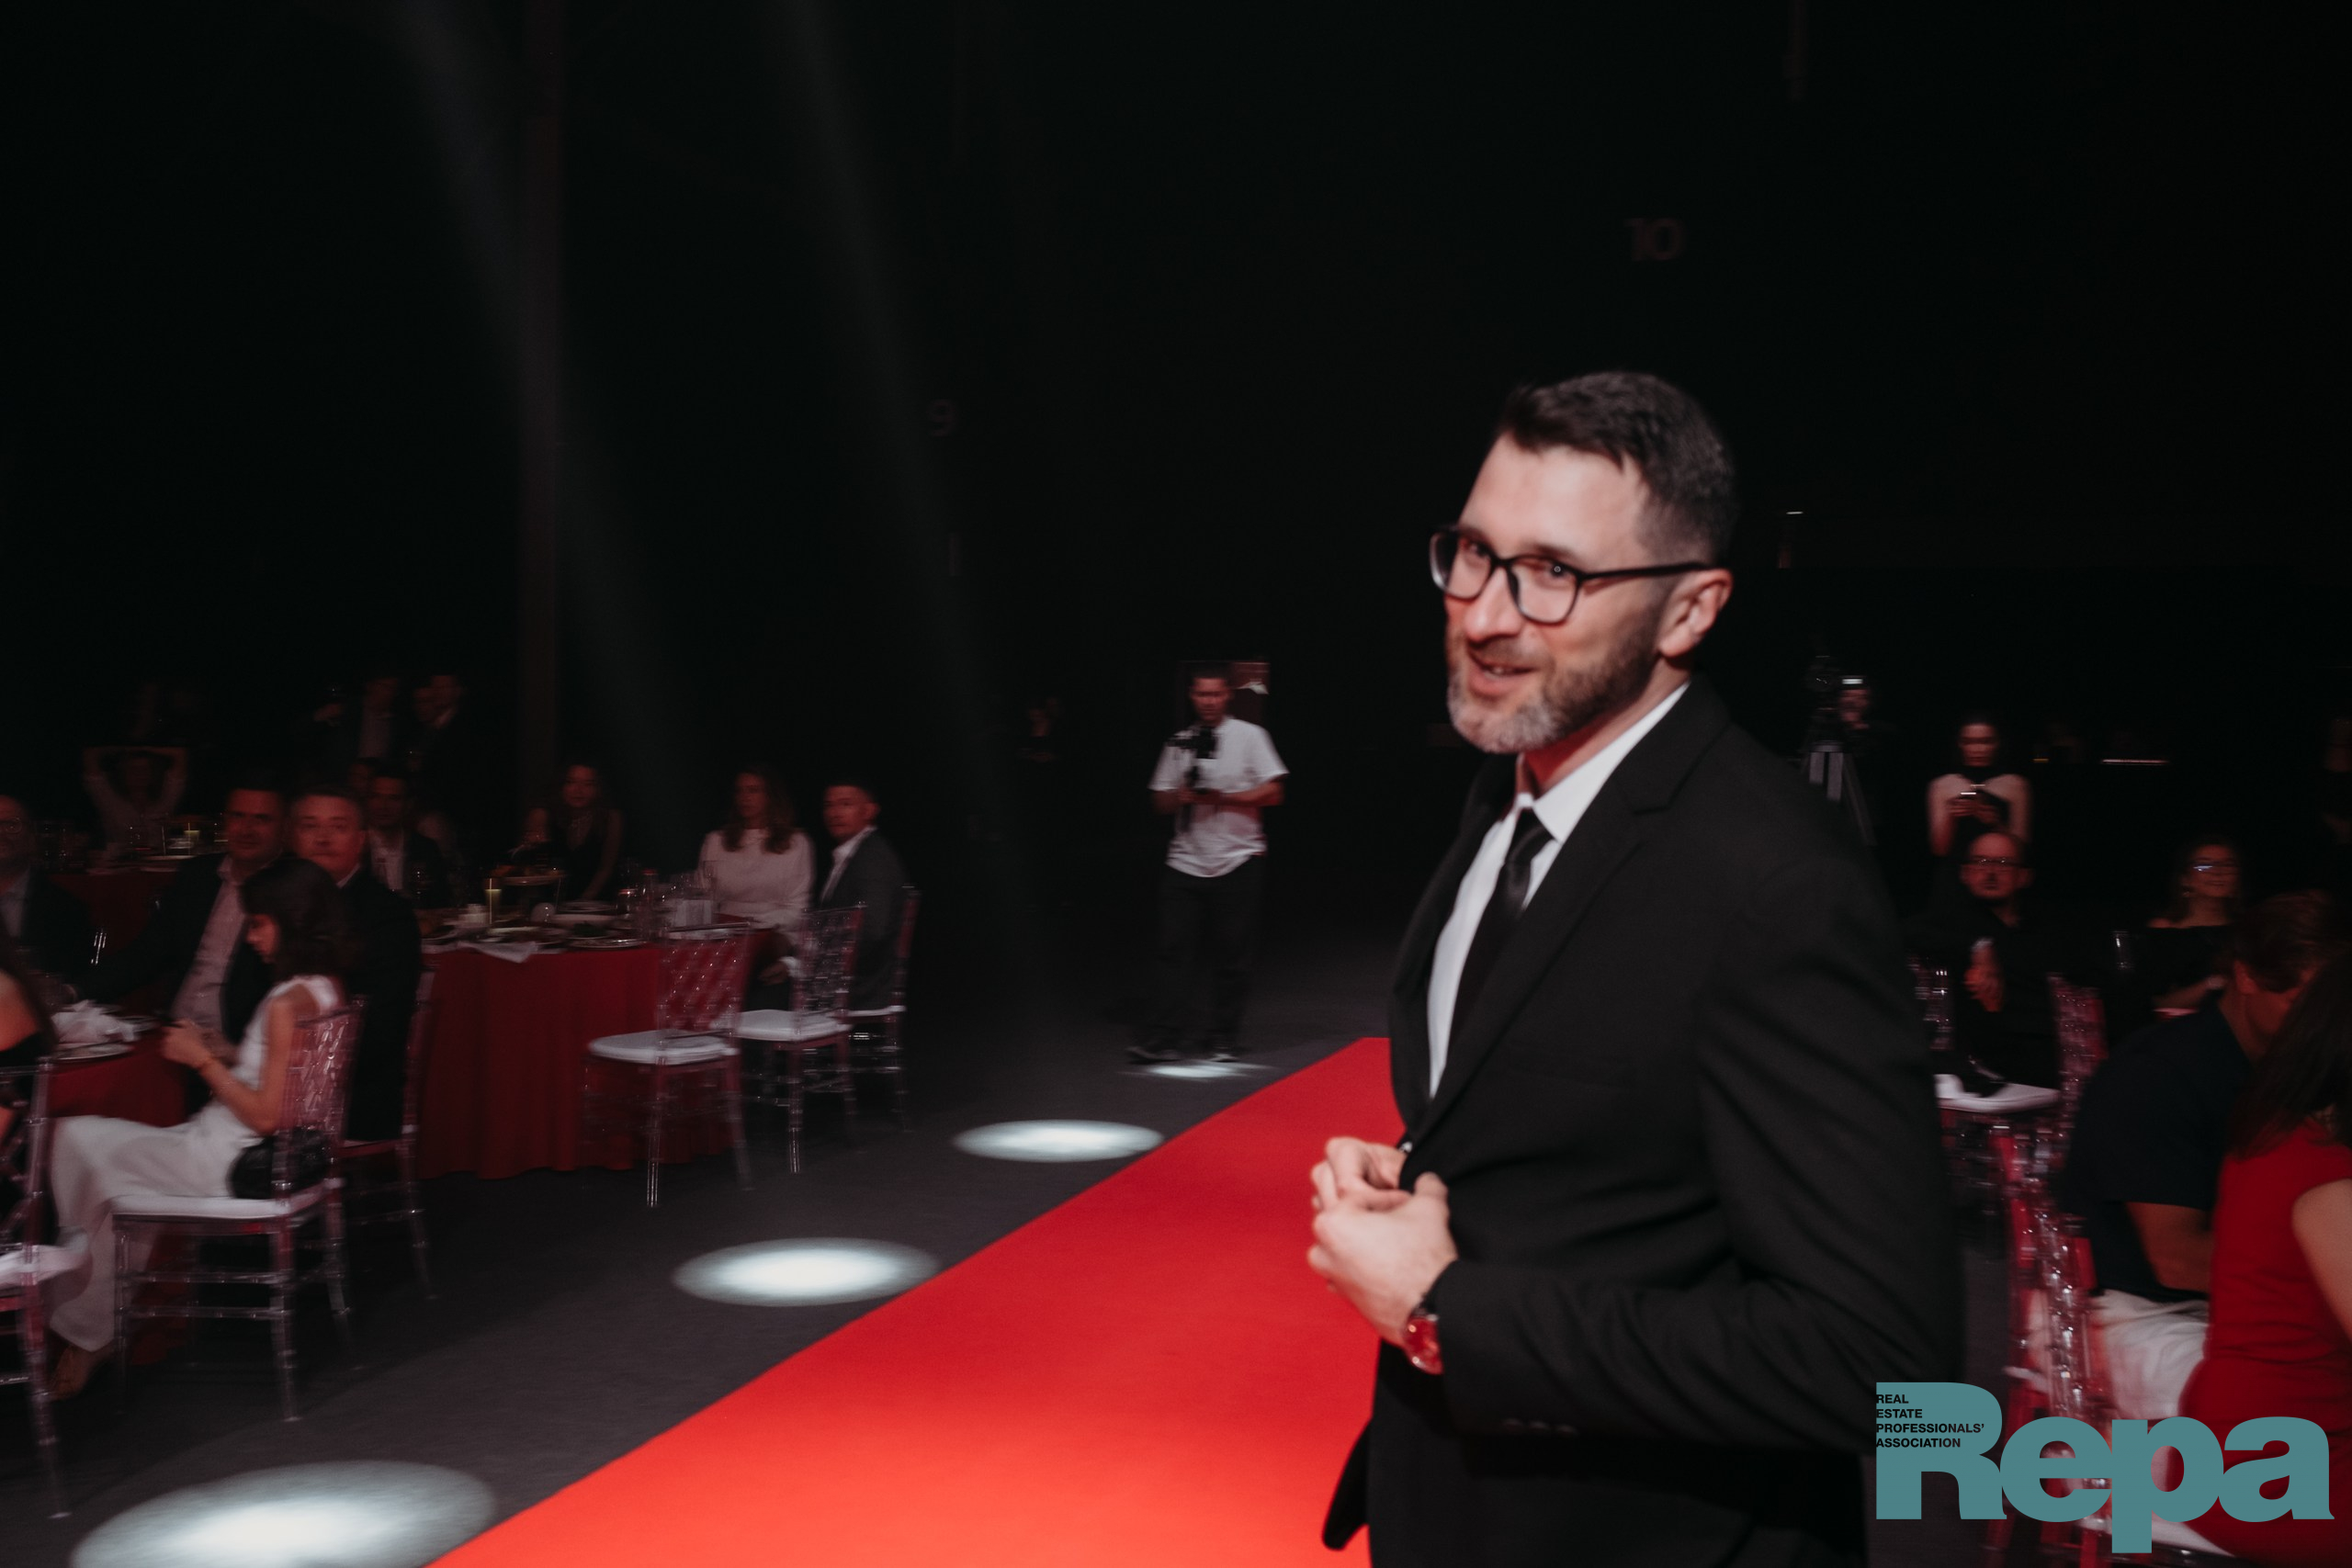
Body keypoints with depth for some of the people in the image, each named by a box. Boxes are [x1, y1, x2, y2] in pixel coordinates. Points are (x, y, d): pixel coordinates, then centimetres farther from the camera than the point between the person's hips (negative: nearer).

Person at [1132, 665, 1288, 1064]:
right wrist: (1179, 796, -8)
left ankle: (1224, 1038, 14)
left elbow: (1272, 792, -4)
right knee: (1176, 951, -2)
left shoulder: (1249, 736, 1)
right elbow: (1160, 802, 13)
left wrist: (1226, 798, -13)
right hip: (1185, 863, 3)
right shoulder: (1180, 743, 12)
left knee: (1231, 956, 2)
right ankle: (1167, 1038, 0)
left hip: (1238, 862, -3)